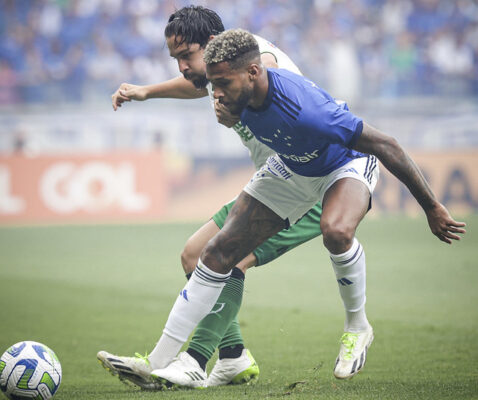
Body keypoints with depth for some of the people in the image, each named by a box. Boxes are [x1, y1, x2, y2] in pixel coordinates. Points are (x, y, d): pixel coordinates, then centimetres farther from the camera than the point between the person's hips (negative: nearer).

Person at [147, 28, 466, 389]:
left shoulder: (303, 109, -41)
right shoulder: (243, 98, -22)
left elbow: (386, 145, -34)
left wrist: (432, 208, -28)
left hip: (347, 163, -6)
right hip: (291, 169, 7)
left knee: (336, 230, -40)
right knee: (219, 253, -4)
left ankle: (358, 328, -13)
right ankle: (160, 363, 0)